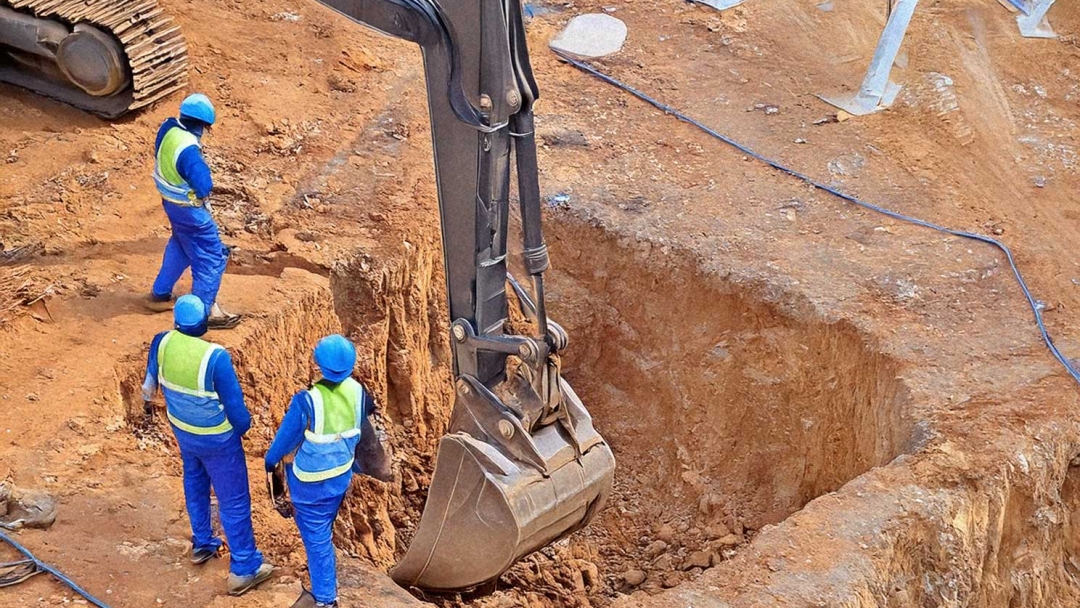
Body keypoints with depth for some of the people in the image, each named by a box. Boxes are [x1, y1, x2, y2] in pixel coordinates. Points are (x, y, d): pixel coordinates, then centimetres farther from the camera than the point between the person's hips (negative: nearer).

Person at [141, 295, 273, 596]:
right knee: (234, 501, 9)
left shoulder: (162, 342, -17)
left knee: (194, 481, 31)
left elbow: (153, 371, 8)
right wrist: (242, 426, -1)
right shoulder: (216, 357, -35)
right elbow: (235, 404, -24)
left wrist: (149, 384, 32)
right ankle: (244, 569, 19)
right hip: (217, 439, -6)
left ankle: (202, 544, 47)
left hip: (182, 430, 6)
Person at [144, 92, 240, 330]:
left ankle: (159, 295, 41)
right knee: (212, 258, 5)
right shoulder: (188, 150, -35)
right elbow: (205, 186, -35)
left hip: (170, 201, 9)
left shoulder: (167, 128, -9)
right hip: (189, 210, -9)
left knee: (180, 247, 30)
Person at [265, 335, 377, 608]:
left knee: (316, 536, 9)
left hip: (311, 482, -6)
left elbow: (286, 436, -14)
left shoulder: (307, 400, -29)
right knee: (324, 529, 28)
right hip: (342, 474, 6)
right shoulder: (357, 391, -13)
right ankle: (325, 579, 46)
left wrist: (270, 460, 6)